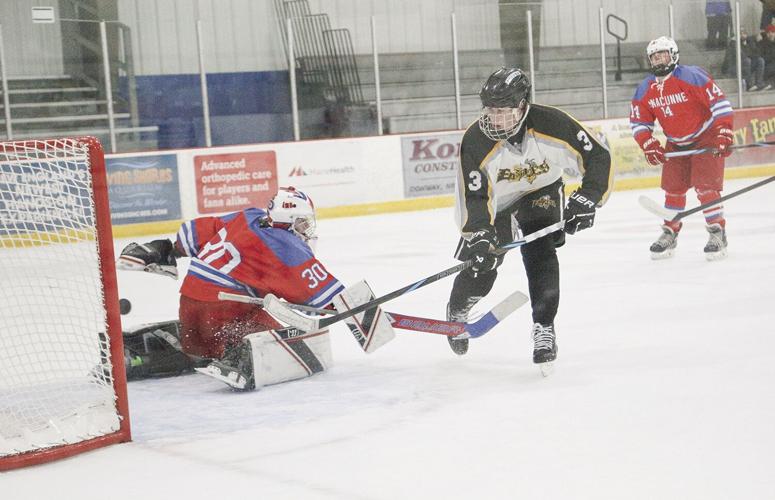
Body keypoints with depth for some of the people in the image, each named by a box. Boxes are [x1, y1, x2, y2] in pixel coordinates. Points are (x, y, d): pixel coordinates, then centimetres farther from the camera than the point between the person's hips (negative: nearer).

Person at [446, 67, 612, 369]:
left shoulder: (551, 124, -32)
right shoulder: (476, 141, -31)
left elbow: (598, 157, -21)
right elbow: (474, 197, -29)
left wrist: (587, 199, -29)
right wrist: (479, 235, -44)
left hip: (541, 192, 0)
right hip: (495, 201, 0)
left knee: (539, 253, -23)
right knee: (480, 268, -1)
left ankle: (544, 329, -12)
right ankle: (457, 312, 32)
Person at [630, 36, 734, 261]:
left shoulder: (691, 76, -22)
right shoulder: (645, 89, -3)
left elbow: (720, 102, -23)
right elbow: (638, 122, 4)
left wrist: (724, 134, -28)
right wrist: (649, 145, -10)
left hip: (706, 137, -6)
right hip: (676, 144, 6)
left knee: (705, 186, -15)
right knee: (673, 188, 7)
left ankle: (718, 232, -7)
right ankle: (670, 233, 20)